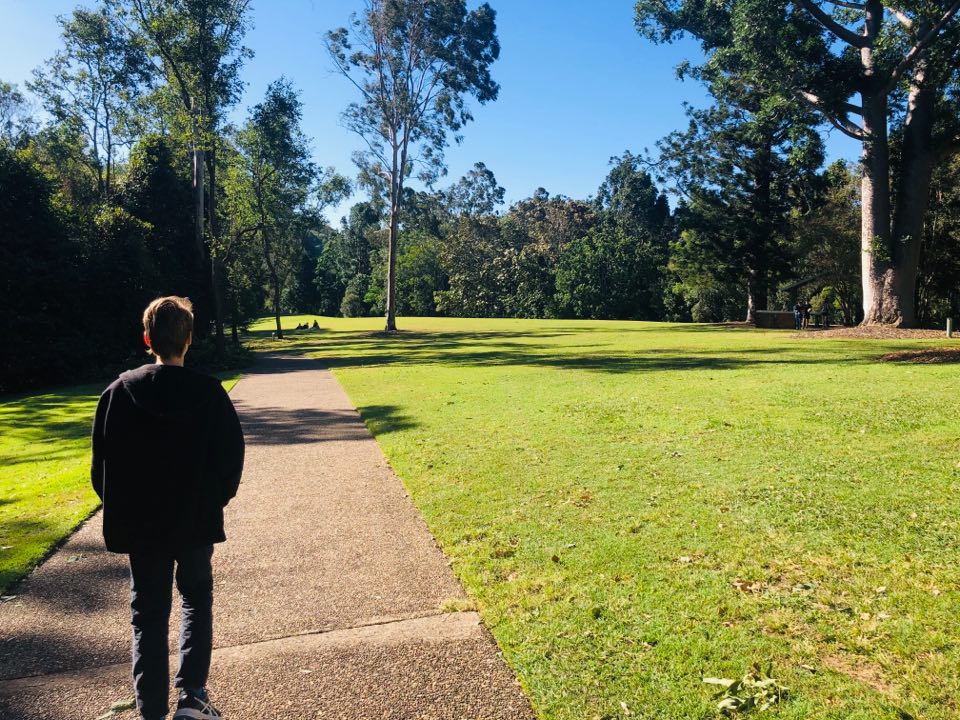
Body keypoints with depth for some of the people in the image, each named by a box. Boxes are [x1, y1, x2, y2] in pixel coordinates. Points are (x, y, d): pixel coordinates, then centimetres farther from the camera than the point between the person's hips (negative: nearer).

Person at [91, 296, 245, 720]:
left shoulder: (120, 392, -7)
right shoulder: (209, 394, -12)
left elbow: (101, 464, -1)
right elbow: (231, 459, -9)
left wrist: (121, 510, 12)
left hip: (140, 526, 1)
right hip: (197, 523, 0)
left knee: (149, 615, 13)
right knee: (197, 599, 21)